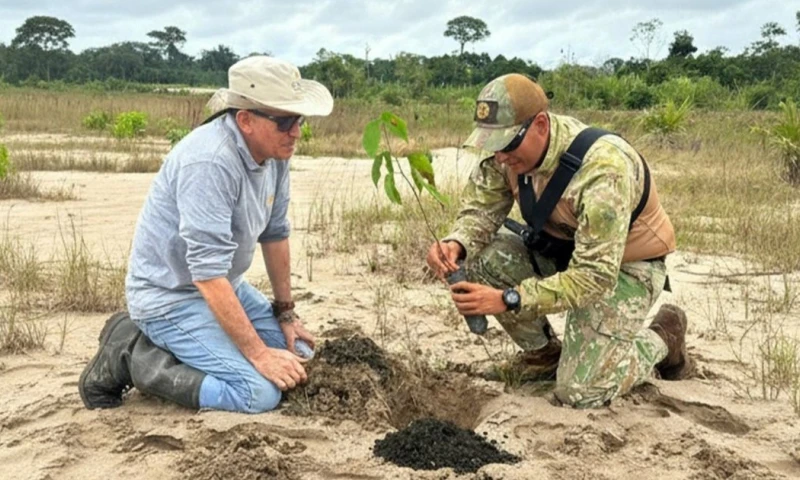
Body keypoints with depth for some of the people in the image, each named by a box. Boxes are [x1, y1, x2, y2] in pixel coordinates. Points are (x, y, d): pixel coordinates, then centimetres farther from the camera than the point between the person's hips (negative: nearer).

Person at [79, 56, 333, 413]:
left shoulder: (274, 150, -3)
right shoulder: (210, 162, -29)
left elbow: (275, 233, 8)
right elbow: (207, 274, -30)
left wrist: (286, 314, 11)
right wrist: (259, 354, -26)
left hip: (221, 284, 9)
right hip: (171, 295, -9)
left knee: (298, 356, 8)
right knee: (261, 393, -21)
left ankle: (169, 346, 14)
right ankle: (131, 356, -4)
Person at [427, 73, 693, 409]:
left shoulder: (601, 169, -35)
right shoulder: (511, 148, -16)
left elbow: (596, 276, -36)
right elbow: (479, 209, -7)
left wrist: (507, 300, -42)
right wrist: (456, 243, -31)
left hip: (623, 267, -6)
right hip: (563, 251, 6)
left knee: (581, 392, -16)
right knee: (485, 258, -19)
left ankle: (662, 338, 13)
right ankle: (543, 352, 5)